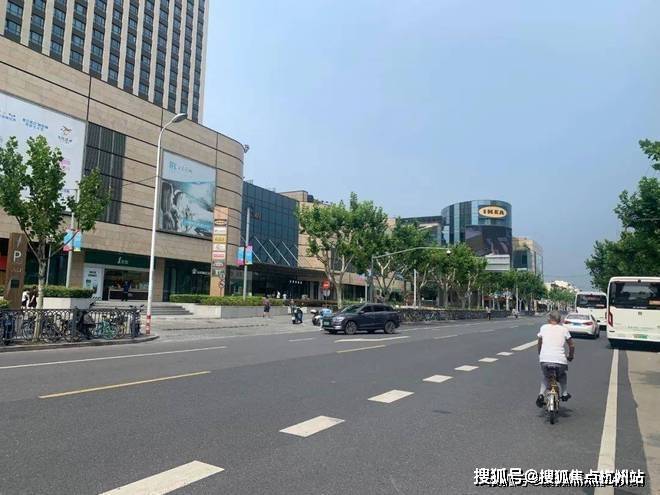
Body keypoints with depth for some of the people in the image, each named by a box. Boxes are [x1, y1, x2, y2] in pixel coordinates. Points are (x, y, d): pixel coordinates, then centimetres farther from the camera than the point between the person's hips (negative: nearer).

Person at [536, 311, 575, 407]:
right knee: (563, 375, 35)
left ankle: (541, 394, 7)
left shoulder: (544, 327, 10)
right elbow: (572, 346, 12)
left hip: (545, 360, 0)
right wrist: (571, 356, 30)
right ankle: (564, 394, 26)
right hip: (560, 361, 0)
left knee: (546, 377, 27)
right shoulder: (564, 329, 10)